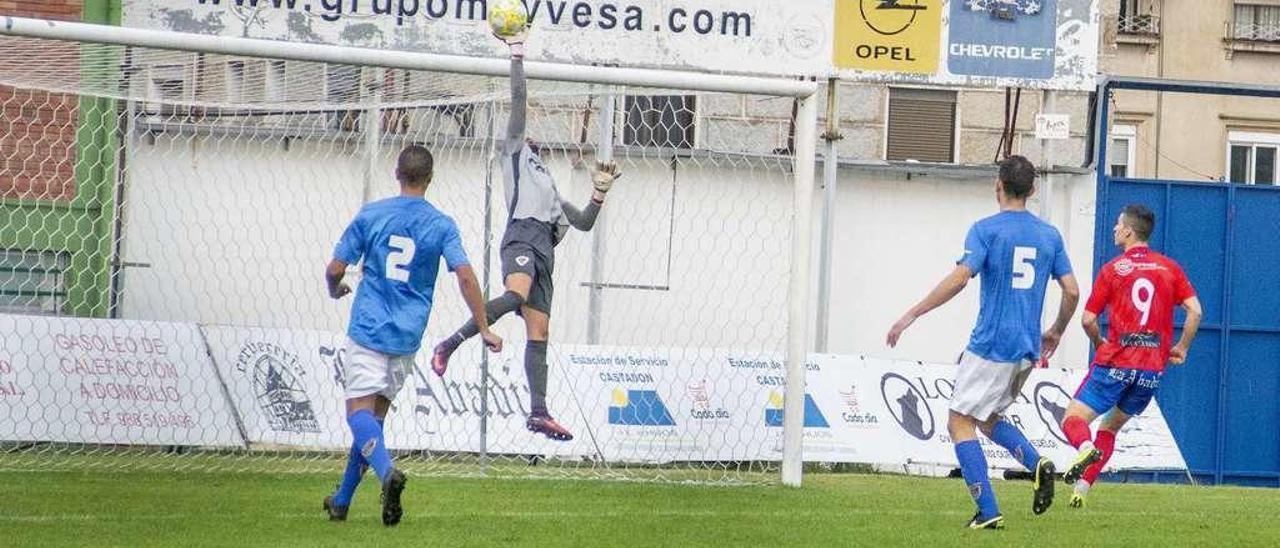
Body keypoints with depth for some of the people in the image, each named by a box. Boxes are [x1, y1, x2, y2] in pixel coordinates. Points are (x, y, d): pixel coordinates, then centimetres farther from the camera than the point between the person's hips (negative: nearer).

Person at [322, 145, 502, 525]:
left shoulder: (371, 215, -1)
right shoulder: (441, 225, 0)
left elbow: (335, 269, 1)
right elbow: (465, 276, -9)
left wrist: (336, 290, 24)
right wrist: (483, 328, -3)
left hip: (368, 328, -3)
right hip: (407, 336, 3)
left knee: (360, 410, -9)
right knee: (376, 413, 14)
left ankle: (387, 472, -37)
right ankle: (342, 500, 18)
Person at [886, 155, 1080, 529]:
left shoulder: (986, 230, -7)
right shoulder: (1050, 235, 9)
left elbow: (960, 278, -19)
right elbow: (1072, 291, 7)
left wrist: (911, 315, -15)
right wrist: (1056, 332, 24)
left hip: (991, 346, -6)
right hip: (1028, 350, 6)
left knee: (960, 423, 2)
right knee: (987, 418, 22)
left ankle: (988, 512, -9)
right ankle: (1037, 464, -5)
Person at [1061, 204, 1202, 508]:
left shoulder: (1112, 269, -1)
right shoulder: (1170, 268, 7)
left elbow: (1088, 320, -2)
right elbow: (1195, 311, 0)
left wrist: (1099, 344, 17)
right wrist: (1181, 348, 12)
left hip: (1115, 362, -4)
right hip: (1153, 369, 4)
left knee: (1073, 420, -1)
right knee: (1110, 428, 19)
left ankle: (1086, 447, -34)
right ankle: (1082, 487, 9)